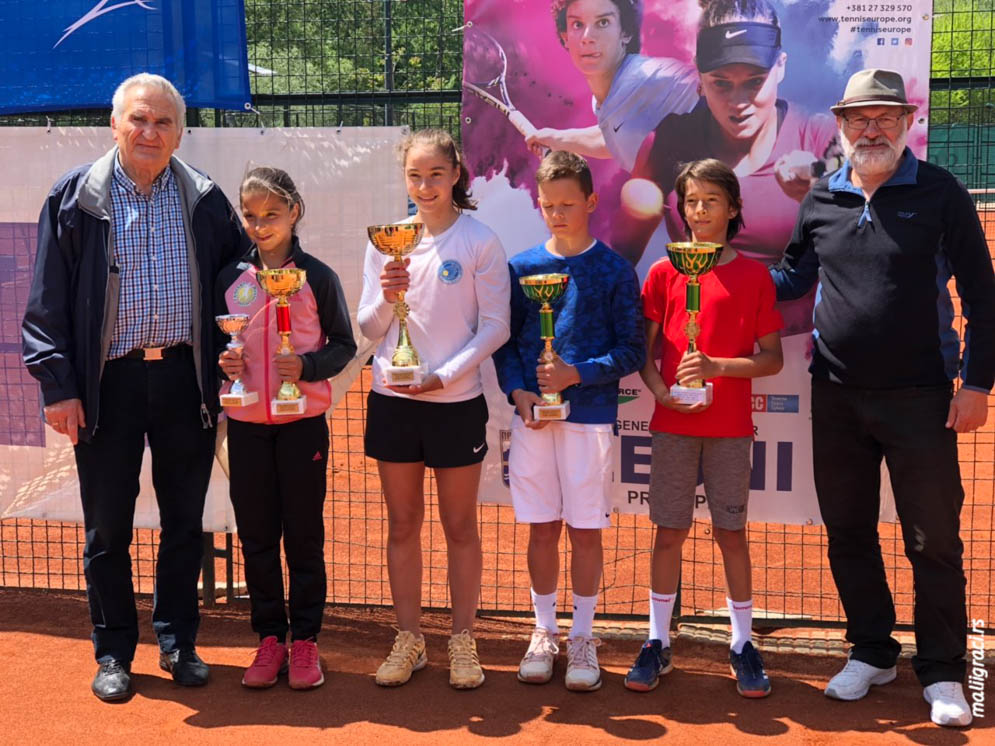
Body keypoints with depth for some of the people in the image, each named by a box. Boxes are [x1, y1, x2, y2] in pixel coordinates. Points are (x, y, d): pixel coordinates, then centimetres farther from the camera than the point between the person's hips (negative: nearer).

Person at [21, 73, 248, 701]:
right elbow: (48, 301, -1)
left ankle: (179, 643, 26)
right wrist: (58, 385, -7)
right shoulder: (76, 197, 0)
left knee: (185, 522, 10)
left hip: (185, 378, 2)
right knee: (107, 529, 7)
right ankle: (114, 654, 22)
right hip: (108, 383, -1)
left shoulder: (205, 200, 6)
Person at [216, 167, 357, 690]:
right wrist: (222, 362, -8)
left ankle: (305, 640, 16)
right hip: (246, 424, 3)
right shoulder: (230, 279, 5)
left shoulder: (317, 278, -3)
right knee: (256, 533, 8)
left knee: (304, 533, 4)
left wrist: (307, 365, -17)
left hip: (303, 421, -3)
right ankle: (269, 638, 20)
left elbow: (344, 346, 0)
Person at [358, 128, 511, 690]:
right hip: (392, 401, 3)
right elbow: (368, 328, 7)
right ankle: (409, 640, 22)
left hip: (457, 402, -3)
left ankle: (463, 641, 20)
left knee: (460, 526, 7)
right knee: (403, 525, 10)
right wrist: (386, 297, -14)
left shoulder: (480, 241, -4)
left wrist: (441, 376, -16)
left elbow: (495, 327, -7)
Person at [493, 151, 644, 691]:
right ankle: (544, 633, 22)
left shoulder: (613, 271, -1)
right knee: (541, 528, 9)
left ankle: (582, 637, 18)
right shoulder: (520, 268, 6)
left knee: (585, 529, 4)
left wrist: (576, 374, -14)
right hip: (532, 415, 2)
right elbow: (504, 342, 9)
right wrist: (519, 392, -7)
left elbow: (631, 351, -2)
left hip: (590, 416, -2)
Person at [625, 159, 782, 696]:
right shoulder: (663, 273, 5)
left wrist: (718, 366, -15)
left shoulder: (753, 276, 1)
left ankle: (742, 644, 18)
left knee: (731, 532, 5)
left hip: (729, 426, -1)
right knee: (669, 531, 5)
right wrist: (662, 391, -13)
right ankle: (657, 643, 16)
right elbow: (645, 353, 5)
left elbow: (772, 359, 0)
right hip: (673, 424, 1)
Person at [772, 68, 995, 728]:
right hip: (836, 396, 4)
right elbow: (794, 276, 20)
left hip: (919, 399, -4)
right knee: (848, 534, 13)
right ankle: (872, 653, 29)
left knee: (934, 541, 2)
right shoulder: (820, 200, 7)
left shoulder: (940, 194, -2)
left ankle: (942, 673, 16)